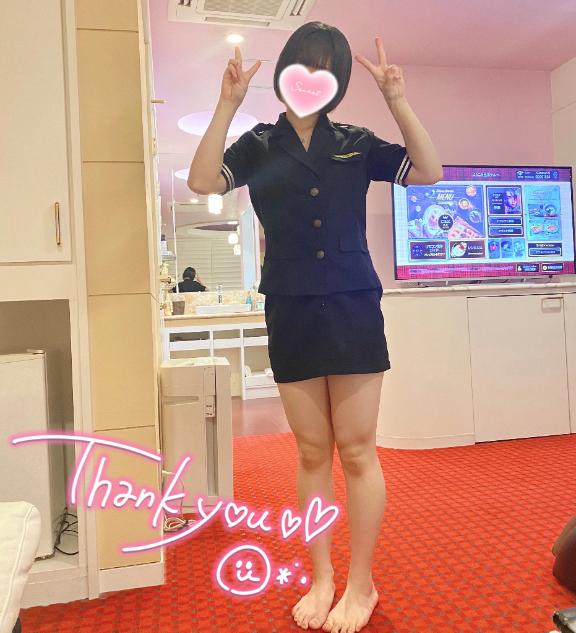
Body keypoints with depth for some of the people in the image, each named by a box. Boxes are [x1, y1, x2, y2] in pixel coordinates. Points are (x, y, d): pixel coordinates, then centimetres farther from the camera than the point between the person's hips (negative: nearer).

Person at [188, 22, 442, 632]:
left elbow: (429, 173, 0)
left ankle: (361, 584, 20)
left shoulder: (355, 142, 8)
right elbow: (202, 181, -8)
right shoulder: (259, 144, 8)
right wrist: (227, 104, -11)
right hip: (291, 312, 1)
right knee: (312, 451, 9)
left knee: (355, 449, 2)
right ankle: (321, 577, 25)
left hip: (353, 306, 0)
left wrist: (398, 101, -7)